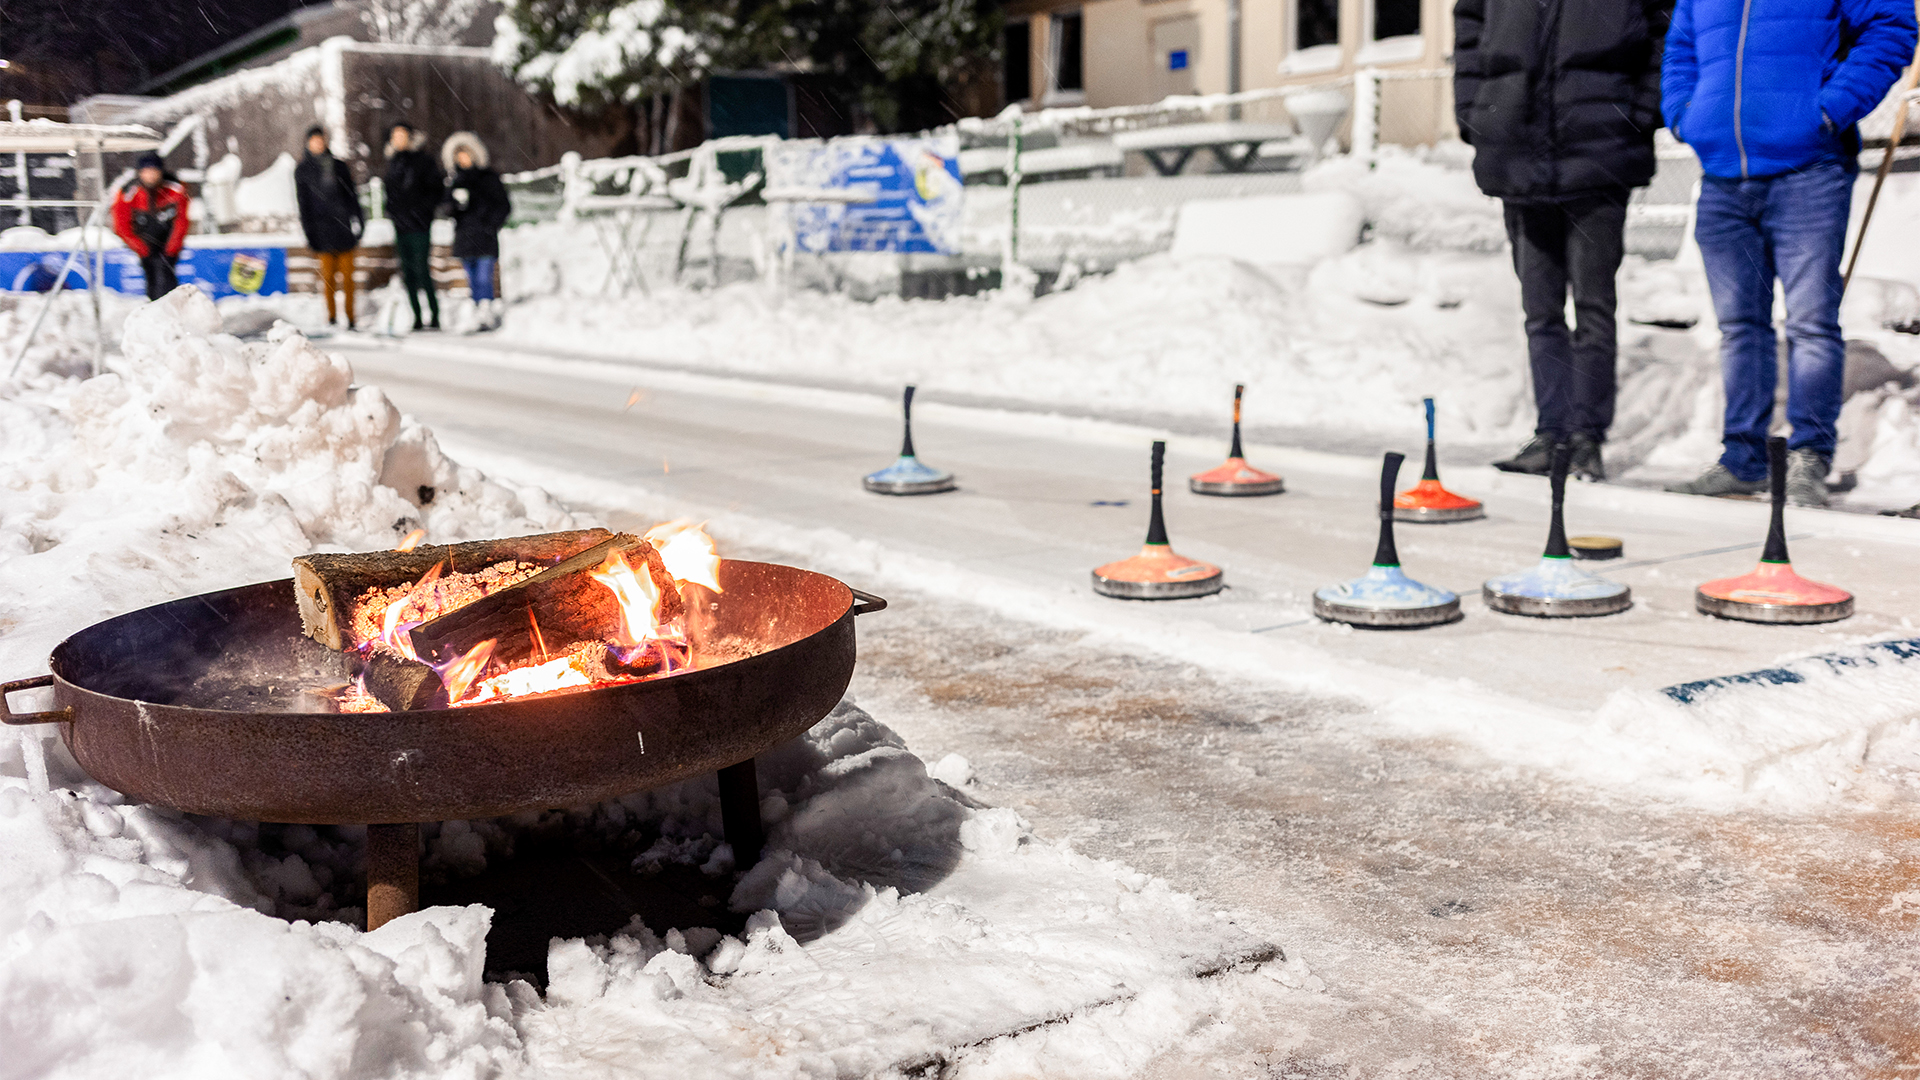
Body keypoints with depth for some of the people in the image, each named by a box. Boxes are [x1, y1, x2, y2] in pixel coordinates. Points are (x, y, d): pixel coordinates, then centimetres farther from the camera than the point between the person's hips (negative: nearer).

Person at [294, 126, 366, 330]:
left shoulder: (338, 165, 16)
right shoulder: (302, 169, 9)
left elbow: (352, 195, 16)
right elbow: (303, 203, 6)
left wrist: (358, 221, 6)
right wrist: (309, 236, 0)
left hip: (343, 226, 2)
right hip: (322, 228, -2)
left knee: (347, 273, -2)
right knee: (328, 272, -5)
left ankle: (350, 316, 3)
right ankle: (331, 315, 4)